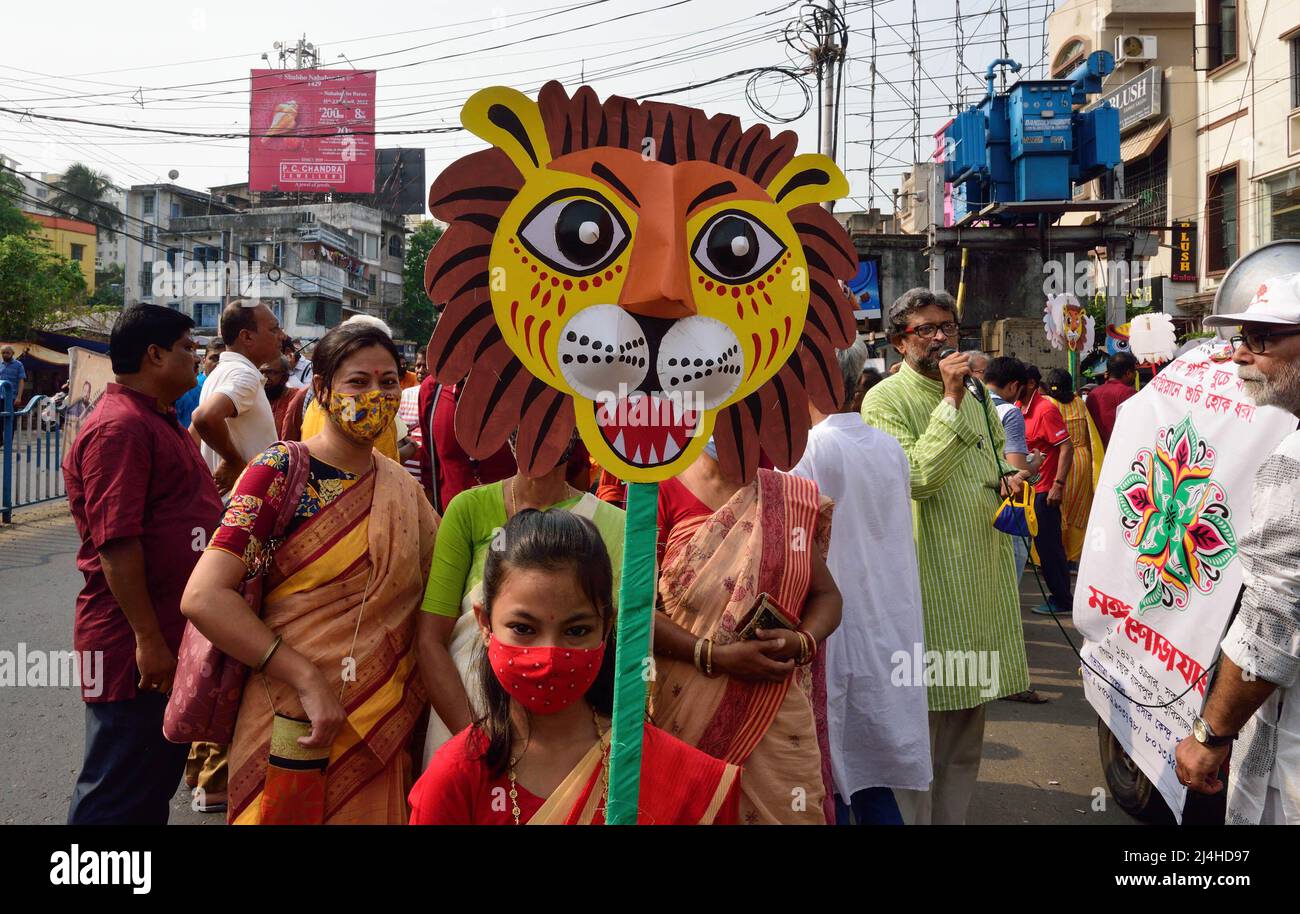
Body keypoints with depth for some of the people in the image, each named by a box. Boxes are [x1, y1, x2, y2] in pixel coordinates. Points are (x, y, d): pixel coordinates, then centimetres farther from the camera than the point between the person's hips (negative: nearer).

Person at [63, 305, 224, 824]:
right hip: (136, 647, -10)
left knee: (160, 779, 20)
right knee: (118, 799, 0)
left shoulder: (159, 421, 15)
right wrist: (147, 639, -25)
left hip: (174, 636, 10)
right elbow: (116, 543, -24)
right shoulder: (120, 427, -18)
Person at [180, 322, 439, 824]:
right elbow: (204, 597, -20)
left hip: (386, 729, 5)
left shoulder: (404, 490, 6)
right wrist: (309, 680, -23)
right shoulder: (282, 470, -10)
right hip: (296, 725, -5)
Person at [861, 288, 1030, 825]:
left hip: (981, 575, 7)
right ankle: (912, 819, 11)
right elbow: (916, 476, -20)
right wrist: (951, 402, -21)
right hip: (926, 583, -7)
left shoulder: (975, 396, 15)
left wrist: (1009, 477, 7)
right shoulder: (886, 399, -8)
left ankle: (951, 817, 27)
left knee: (969, 711, 15)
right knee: (919, 717, -1)